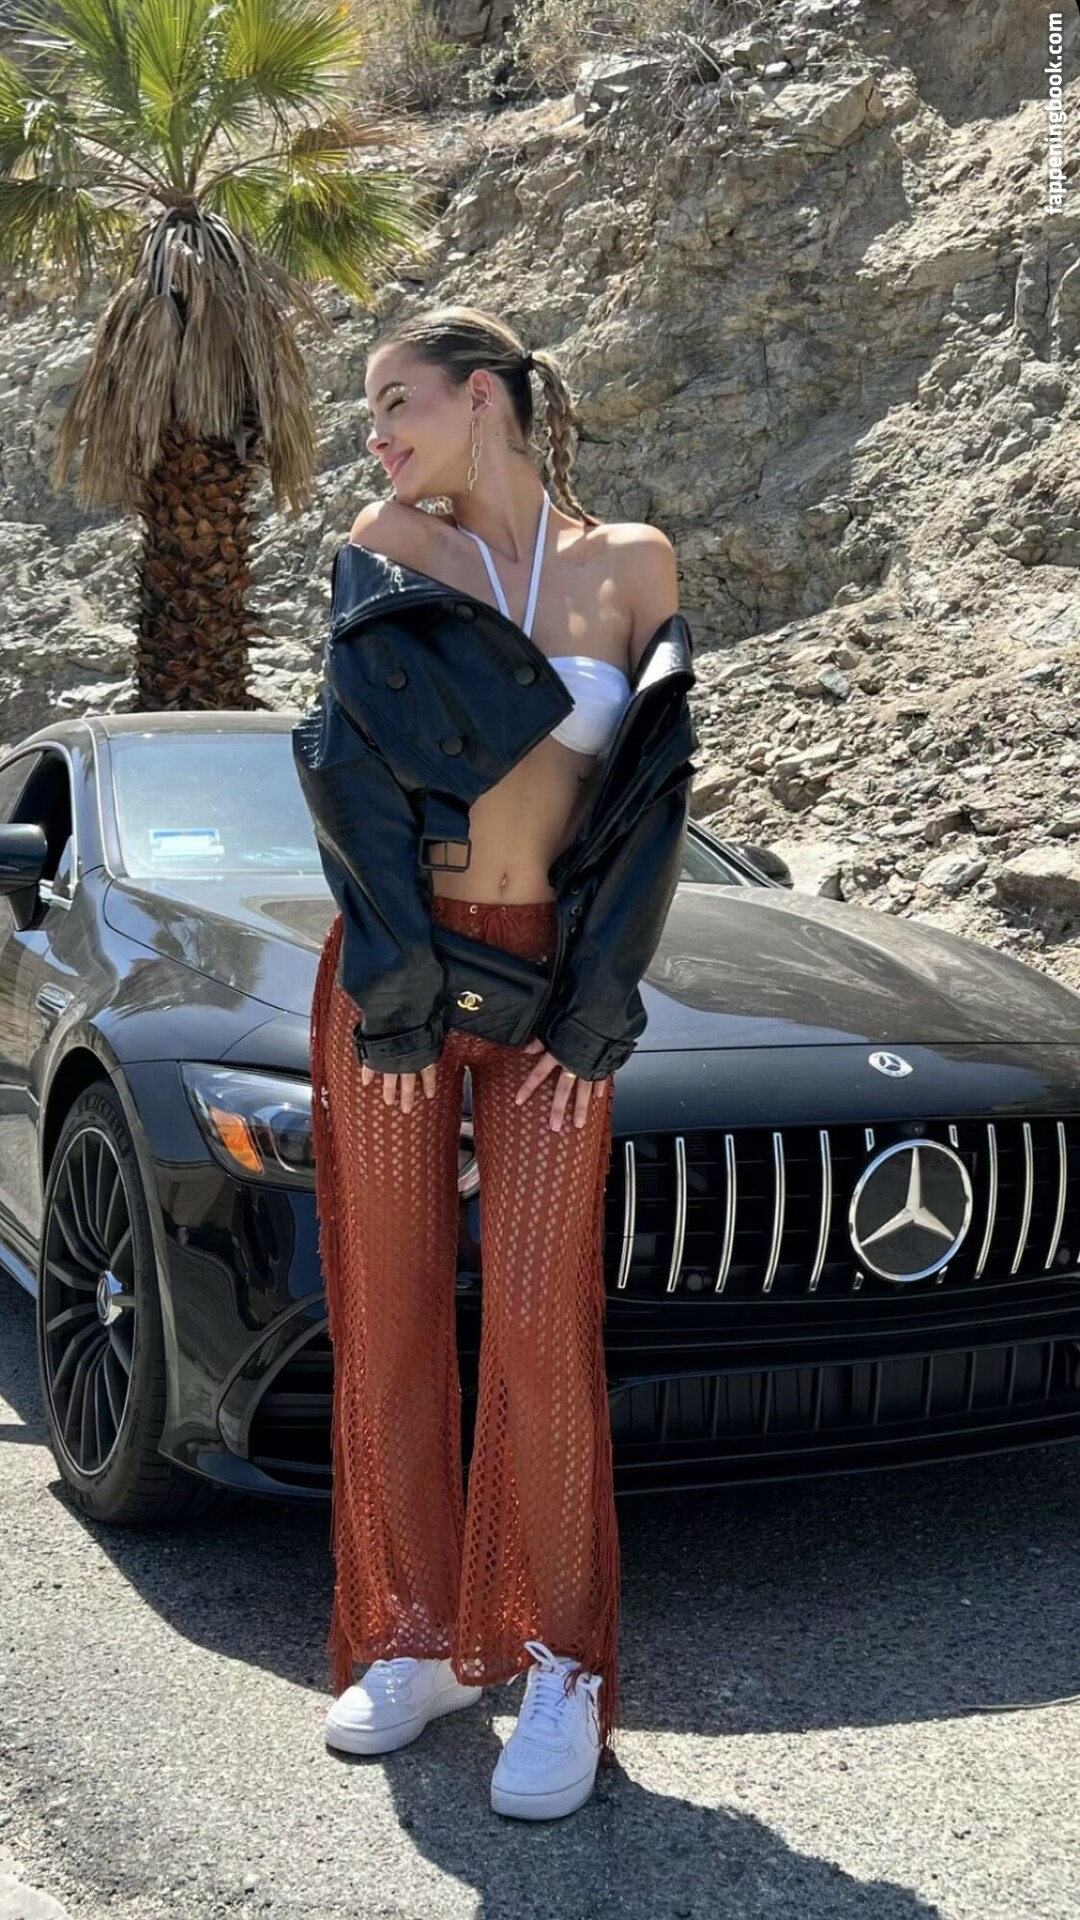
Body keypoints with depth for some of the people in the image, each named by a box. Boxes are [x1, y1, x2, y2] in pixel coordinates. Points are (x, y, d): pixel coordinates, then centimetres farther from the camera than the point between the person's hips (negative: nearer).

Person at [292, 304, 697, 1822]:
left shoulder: (629, 563, 6)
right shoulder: (389, 544, 6)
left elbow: (649, 793, 3)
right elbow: (359, 757, -4)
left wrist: (599, 993, -6)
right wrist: (393, 963, -14)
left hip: (548, 980, -1)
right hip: (391, 963, 2)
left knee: (541, 1323, -5)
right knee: (388, 1311, 4)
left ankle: (562, 1667, 6)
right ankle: (419, 1638, 17)